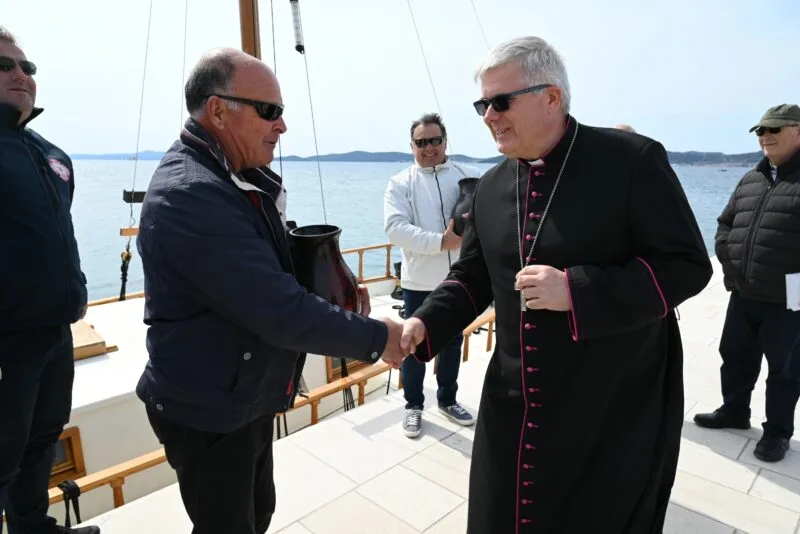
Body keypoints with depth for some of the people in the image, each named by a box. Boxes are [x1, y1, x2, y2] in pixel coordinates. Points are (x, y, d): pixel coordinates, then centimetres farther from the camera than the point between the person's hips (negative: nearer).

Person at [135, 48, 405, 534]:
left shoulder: (244, 176, 3)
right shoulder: (190, 193, -27)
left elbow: (273, 267, 13)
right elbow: (281, 311, -30)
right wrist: (376, 338, -19)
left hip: (248, 397, 8)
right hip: (210, 412, -8)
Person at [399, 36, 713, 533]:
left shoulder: (632, 160, -13)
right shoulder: (492, 186, 5)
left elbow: (687, 265, -14)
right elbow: (472, 277, 9)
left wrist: (576, 290, -25)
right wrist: (424, 324, -8)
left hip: (617, 409, -5)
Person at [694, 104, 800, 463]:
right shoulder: (751, 179, 11)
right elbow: (725, 223, 18)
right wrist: (729, 261, 4)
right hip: (743, 295, 6)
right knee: (735, 356, 18)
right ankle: (734, 411, 37)